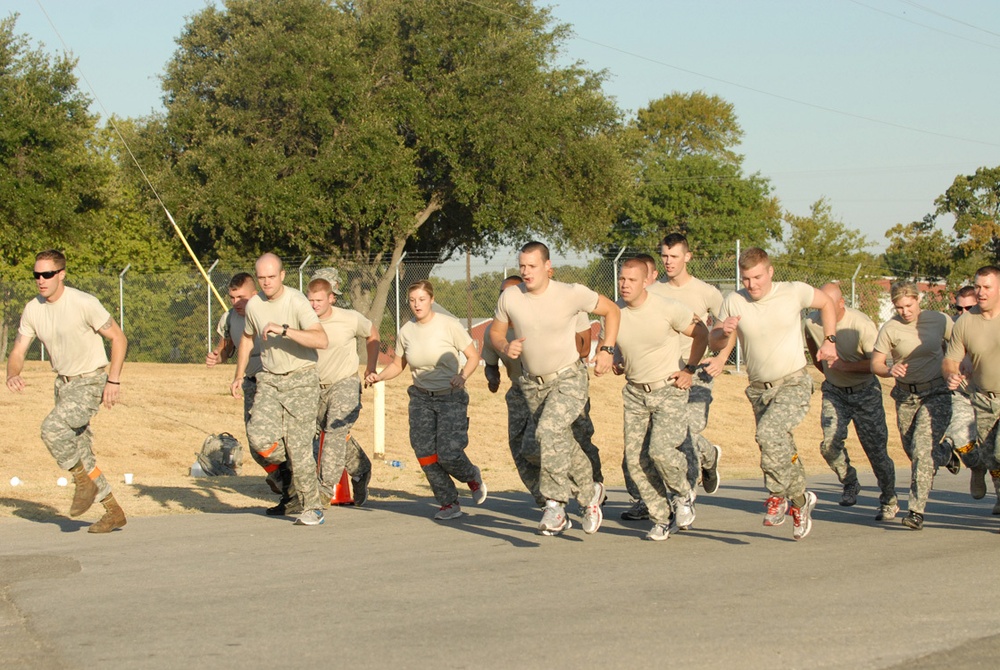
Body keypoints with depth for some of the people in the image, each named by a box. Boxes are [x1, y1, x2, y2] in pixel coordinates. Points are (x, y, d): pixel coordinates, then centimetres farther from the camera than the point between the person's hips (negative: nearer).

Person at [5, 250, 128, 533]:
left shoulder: (84, 303, -19)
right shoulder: (32, 310, -2)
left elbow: (118, 338, -12)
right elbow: (18, 351, 2)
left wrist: (113, 380, -19)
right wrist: (13, 374, -20)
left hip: (90, 381, -7)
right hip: (64, 383, 7)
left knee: (52, 428, -26)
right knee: (80, 454, 9)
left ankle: (84, 482, -7)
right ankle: (114, 512, 20)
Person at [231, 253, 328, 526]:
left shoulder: (297, 302, -16)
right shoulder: (253, 305, 2)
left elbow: (321, 340, -29)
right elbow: (247, 338, 23)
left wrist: (284, 330, -35)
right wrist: (239, 376, 22)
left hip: (300, 380, -5)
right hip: (269, 380, 5)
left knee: (298, 445, -9)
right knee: (259, 436, -15)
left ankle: (312, 508, 6)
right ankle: (289, 471, 16)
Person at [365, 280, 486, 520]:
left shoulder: (449, 325, -12)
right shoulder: (406, 331, 1)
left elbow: (473, 356, -7)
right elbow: (397, 365, 13)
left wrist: (463, 376, -26)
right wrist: (379, 376, -6)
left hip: (451, 397, -4)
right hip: (421, 398, 4)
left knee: (448, 453, -15)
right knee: (425, 453, -6)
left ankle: (472, 476, 21)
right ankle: (449, 504, 10)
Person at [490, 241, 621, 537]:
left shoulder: (571, 294, -17)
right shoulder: (509, 297, -8)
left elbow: (611, 310, -2)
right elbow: (495, 331, 8)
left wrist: (607, 349, -9)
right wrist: (505, 347, -14)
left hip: (569, 378, -5)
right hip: (533, 384, 5)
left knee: (549, 431, -28)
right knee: (563, 444, 15)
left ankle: (555, 504, -25)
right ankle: (590, 492, 39)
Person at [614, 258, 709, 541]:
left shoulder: (668, 309, -14)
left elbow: (701, 333, 0)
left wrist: (689, 369, -3)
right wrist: (618, 363, 3)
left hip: (669, 390, -5)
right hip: (635, 393, 5)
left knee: (660, 449, -21)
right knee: (636, 459, -3)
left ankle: (683, 494, 10)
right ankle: (660, 520, 11)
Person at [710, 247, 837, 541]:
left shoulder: (794, 292, -8)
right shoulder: (734, 301, -4)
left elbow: (826, 302, 13)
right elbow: (714, 344, 4)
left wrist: (830, 341, 8)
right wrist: (724, 333, -18)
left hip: (793, 384, -4)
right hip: (760, 389, 4)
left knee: (769, 432, -27)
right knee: (783, 450, 10)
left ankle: (778, 495, -11)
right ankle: (801, 500, 32)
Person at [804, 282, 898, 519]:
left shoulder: (862, 325, -23)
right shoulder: (812, 323, -9)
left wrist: (845, 365, -27)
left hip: (865, 392, -3)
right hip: (834, 392, 3)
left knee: (876, 449, -1)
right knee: (830, 442, -15)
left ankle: (889, 501, 19)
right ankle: (849, 483, 13)